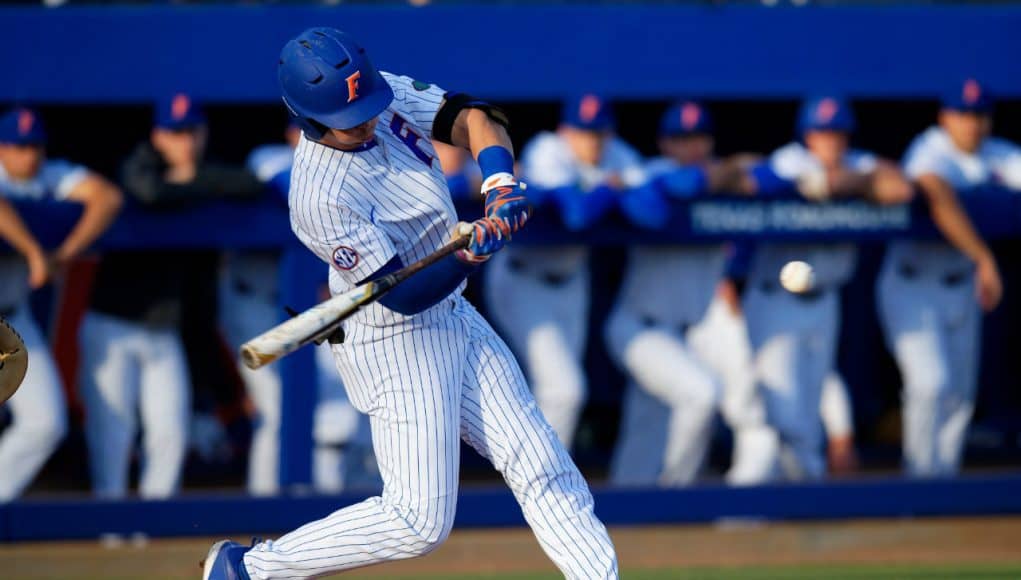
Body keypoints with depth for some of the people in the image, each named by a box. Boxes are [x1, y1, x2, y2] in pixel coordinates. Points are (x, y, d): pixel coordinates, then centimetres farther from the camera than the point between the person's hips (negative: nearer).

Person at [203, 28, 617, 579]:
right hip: (394, 343, -8)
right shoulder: (321, 197, -29)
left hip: (452, 317, 8)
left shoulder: (386, 96, -8)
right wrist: (468, 257, -43)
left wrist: (499, 179, -24)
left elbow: (472, 117, -5)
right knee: (420, 521, -6)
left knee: (542, 467, 6)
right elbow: (402, 296, -27)